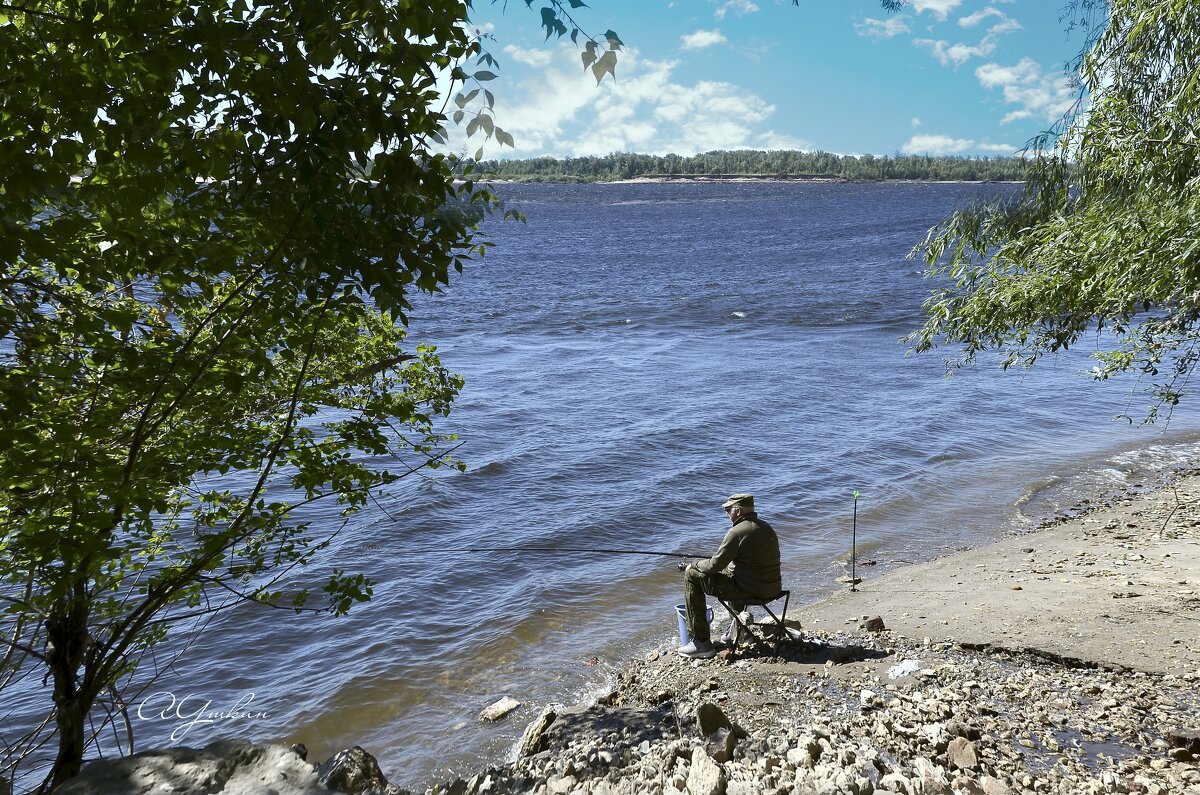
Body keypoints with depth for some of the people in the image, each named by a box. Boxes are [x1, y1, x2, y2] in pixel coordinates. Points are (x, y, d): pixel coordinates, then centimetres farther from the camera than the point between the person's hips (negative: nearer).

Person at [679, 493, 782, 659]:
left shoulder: (737, 532, -17)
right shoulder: (766, 527, 11)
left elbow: (715, 565, -14)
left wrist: (694, 565, 5)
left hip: (750, 590, -9)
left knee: (692, 575, -1)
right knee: (728, 569, 36)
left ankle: (701, 642, -1)